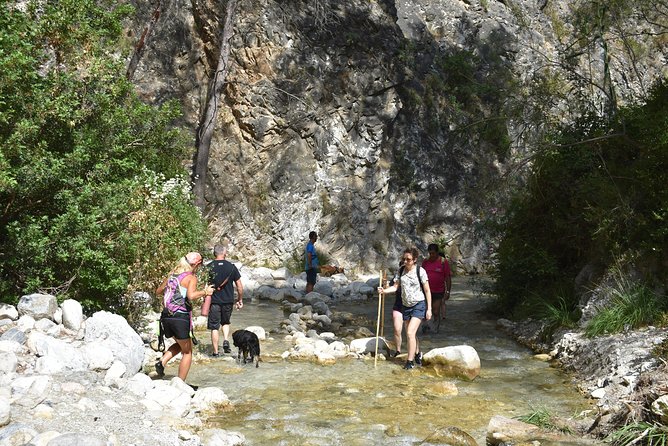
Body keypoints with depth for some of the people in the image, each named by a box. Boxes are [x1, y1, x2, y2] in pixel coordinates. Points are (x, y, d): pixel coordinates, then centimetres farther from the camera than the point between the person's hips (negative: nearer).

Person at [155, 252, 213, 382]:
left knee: (181, 344, 30)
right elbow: (191, 295, -26)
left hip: (166, 317, 7)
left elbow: (158, 291, 24)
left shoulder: (171, 275, 12)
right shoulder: (191, 278, -7)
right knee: (187, 352, 11)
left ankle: (162, 361, 8)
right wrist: (205, 292, -12)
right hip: (181, 318, -7)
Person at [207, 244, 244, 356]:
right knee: (226, 322, 24)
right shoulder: (231, 266, -2)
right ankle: (226, 341, 3)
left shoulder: (209, 267, -5)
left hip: (214, 301, -1)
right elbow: (239, 286, 1)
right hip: (228, 301, 2)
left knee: (214, 327, 7)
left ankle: (215, 352, 8)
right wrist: (240, 300, 13)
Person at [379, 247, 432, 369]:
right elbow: (395, 286, 1)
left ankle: (410, 361, -5)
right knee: (410, 334, 15)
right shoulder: (401, 271, 2)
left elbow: (427, 291, -8)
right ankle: (417, 354, 40)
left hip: (419, 305, -6)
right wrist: (384, 290, -19)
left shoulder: (420, 271, -12)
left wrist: (429, 309, -10)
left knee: (410, 333, -15)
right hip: (406, 306, 6)